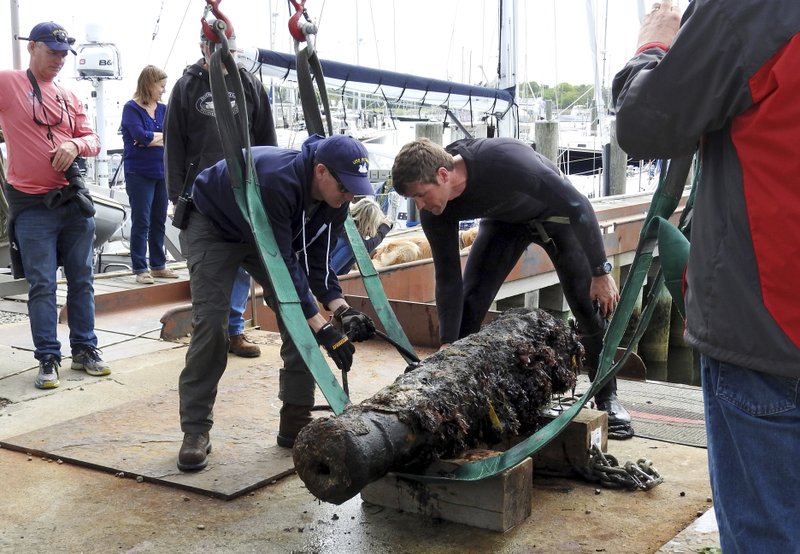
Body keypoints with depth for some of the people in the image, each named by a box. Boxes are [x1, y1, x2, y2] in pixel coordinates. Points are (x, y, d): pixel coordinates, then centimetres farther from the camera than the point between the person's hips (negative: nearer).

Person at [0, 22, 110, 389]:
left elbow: (93, 141, 11)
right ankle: (48, 359, 6)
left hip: (75, 200, 5)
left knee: (81, 279, 9)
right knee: (42, 285, -2)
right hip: (32, 207, -5)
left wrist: (76, 145, -10)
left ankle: (85, 349, 19)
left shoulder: (68, 97, 13)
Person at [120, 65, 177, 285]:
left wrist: (151, 139, -13)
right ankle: (140, 268, 5)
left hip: (162, 172, 5)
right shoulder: (131, 108, -5)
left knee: (159, 221, 10)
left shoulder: (163, 109, 10)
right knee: (141, 222, -1)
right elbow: (141, 136, -18)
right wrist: (163, 136, -4)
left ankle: (158, 265, 20)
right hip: (139, 174, -5)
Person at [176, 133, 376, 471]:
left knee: (300, 318, -7)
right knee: (210, 321, -16)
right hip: (214, 226, -6)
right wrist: (323, 328, -43)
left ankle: (296, 423, 2)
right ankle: (195, 431, -4)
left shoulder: (333, 200, -19)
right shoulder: (276, 181, -43)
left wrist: (341, 310, -26)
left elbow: (315, 259, -12)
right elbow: (282, 264, -42)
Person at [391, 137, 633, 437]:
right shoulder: (435, 211, -26)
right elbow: (448, 278, -16)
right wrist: (447, 344, -19)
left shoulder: (503, 159, -44)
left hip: (555, 212, -4)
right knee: (468, 301, -10)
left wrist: (601, 272, -30)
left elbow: (577, 205, -35)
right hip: (504, 220, 4)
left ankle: (608, 399, 9)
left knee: (590, 307, -7)